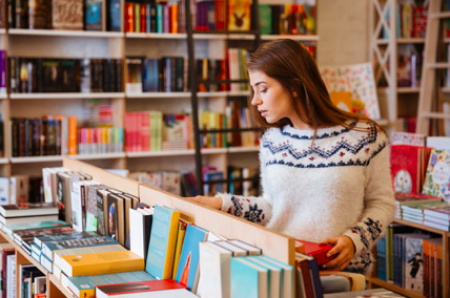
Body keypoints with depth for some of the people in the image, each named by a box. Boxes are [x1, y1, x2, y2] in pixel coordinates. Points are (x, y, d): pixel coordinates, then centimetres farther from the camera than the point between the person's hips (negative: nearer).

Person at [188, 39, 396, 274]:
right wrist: (222, 203, 6)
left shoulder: (365, 137, -2)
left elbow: (382, 204, 5)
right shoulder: (272, 141, 10)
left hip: (341, 271, -2)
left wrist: (354, 239, -11)